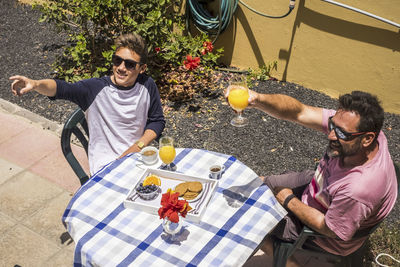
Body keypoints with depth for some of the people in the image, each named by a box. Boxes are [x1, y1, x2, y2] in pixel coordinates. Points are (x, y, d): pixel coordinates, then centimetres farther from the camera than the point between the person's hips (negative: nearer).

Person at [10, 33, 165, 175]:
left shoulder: (147, 86, -2)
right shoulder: (97, 88, -11)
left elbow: (157, 121, 7)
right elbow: (62, 88, -26)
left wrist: (137, 147, -7)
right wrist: (36, 84, -47)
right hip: (105, 167, -3)